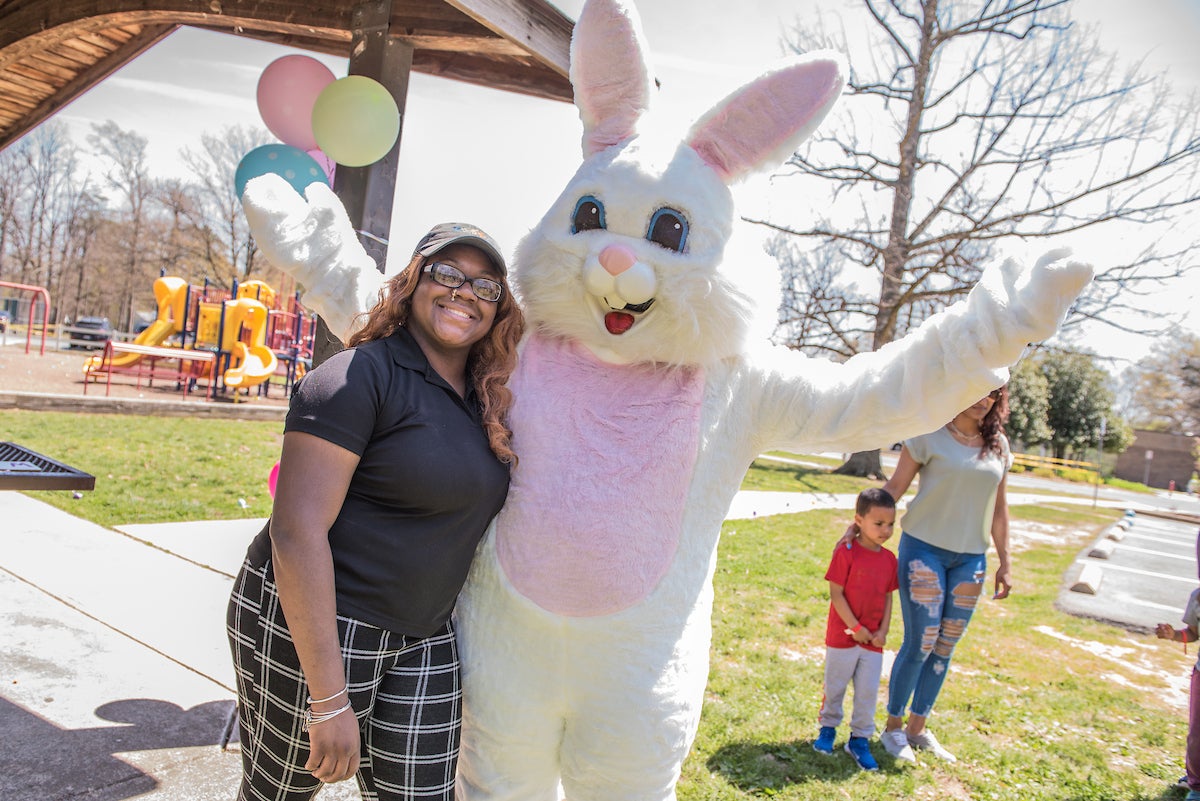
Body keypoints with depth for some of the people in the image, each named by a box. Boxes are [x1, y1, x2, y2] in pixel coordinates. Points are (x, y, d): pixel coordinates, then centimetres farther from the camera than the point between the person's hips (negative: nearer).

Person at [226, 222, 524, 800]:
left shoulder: (485, 402, 6)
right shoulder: (361, 376, -16)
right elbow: (296, 531, -22)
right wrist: (330, 701, -21)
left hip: (422, 641, 6)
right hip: (310, 624, -6)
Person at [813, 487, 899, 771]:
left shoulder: (889, 559, 2)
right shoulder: (846, 553, -15)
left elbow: (888, 597, 8)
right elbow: (836, 594, -15)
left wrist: (883, 631, -2)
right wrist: (855, 627, -15)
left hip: (873, 640, 4)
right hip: (843, 636, -4)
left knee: (868, 692, 8)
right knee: (835, 686, 11)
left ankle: (860, 739, 23)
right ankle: (827, 729, 31)